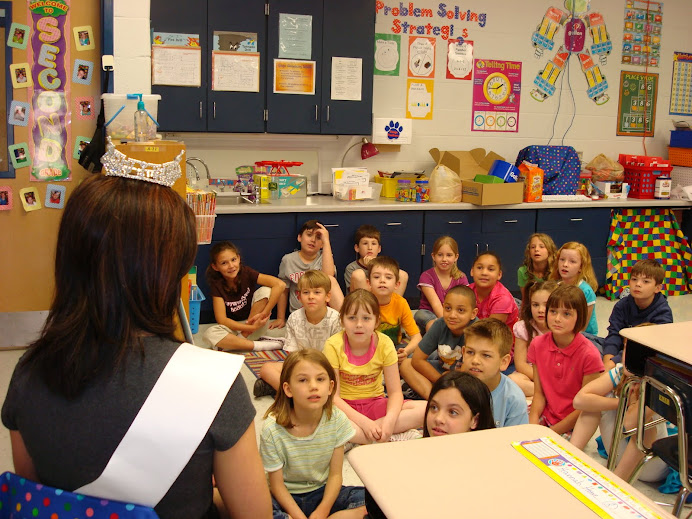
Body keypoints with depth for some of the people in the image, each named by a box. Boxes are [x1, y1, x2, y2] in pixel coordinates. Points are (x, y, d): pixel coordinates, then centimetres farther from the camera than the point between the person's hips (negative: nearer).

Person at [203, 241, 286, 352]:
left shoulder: (246, 273, -12)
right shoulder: (217, 284, -11)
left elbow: (280, 285, -25)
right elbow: (221, 319, -18)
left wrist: (264, 313, -28)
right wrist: (252, 327, -28)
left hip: (252, 321, 0)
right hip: (233, 326, 0)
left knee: (265, 291, -22)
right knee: (210, 333, -31)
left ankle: (242, 338, -21)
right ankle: (263, 345, -28)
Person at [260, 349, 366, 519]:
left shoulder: (337, 419, -13)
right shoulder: (273, 429, -20)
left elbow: (335, 474, -5)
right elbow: (277, 484, -11)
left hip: (323, 493, 3)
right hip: (288, 498, -2)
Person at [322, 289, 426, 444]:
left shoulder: (384, 344, -10)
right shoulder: (334, 345, -16)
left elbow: (395, 392, -8)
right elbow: (333, 396, -16)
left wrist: (389, 420, -29)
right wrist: (364, 422, -29)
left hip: (375, 403, 3)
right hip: (345, 407, -3)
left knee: (425, 409, -21)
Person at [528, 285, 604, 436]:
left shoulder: (589, 354, -18)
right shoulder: (537, 344, -4)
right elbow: (539, 393, 1)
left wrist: (551, 433, -17)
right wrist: (532, 423, -17)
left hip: (574, 423, -4)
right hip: (546, 415, 5)